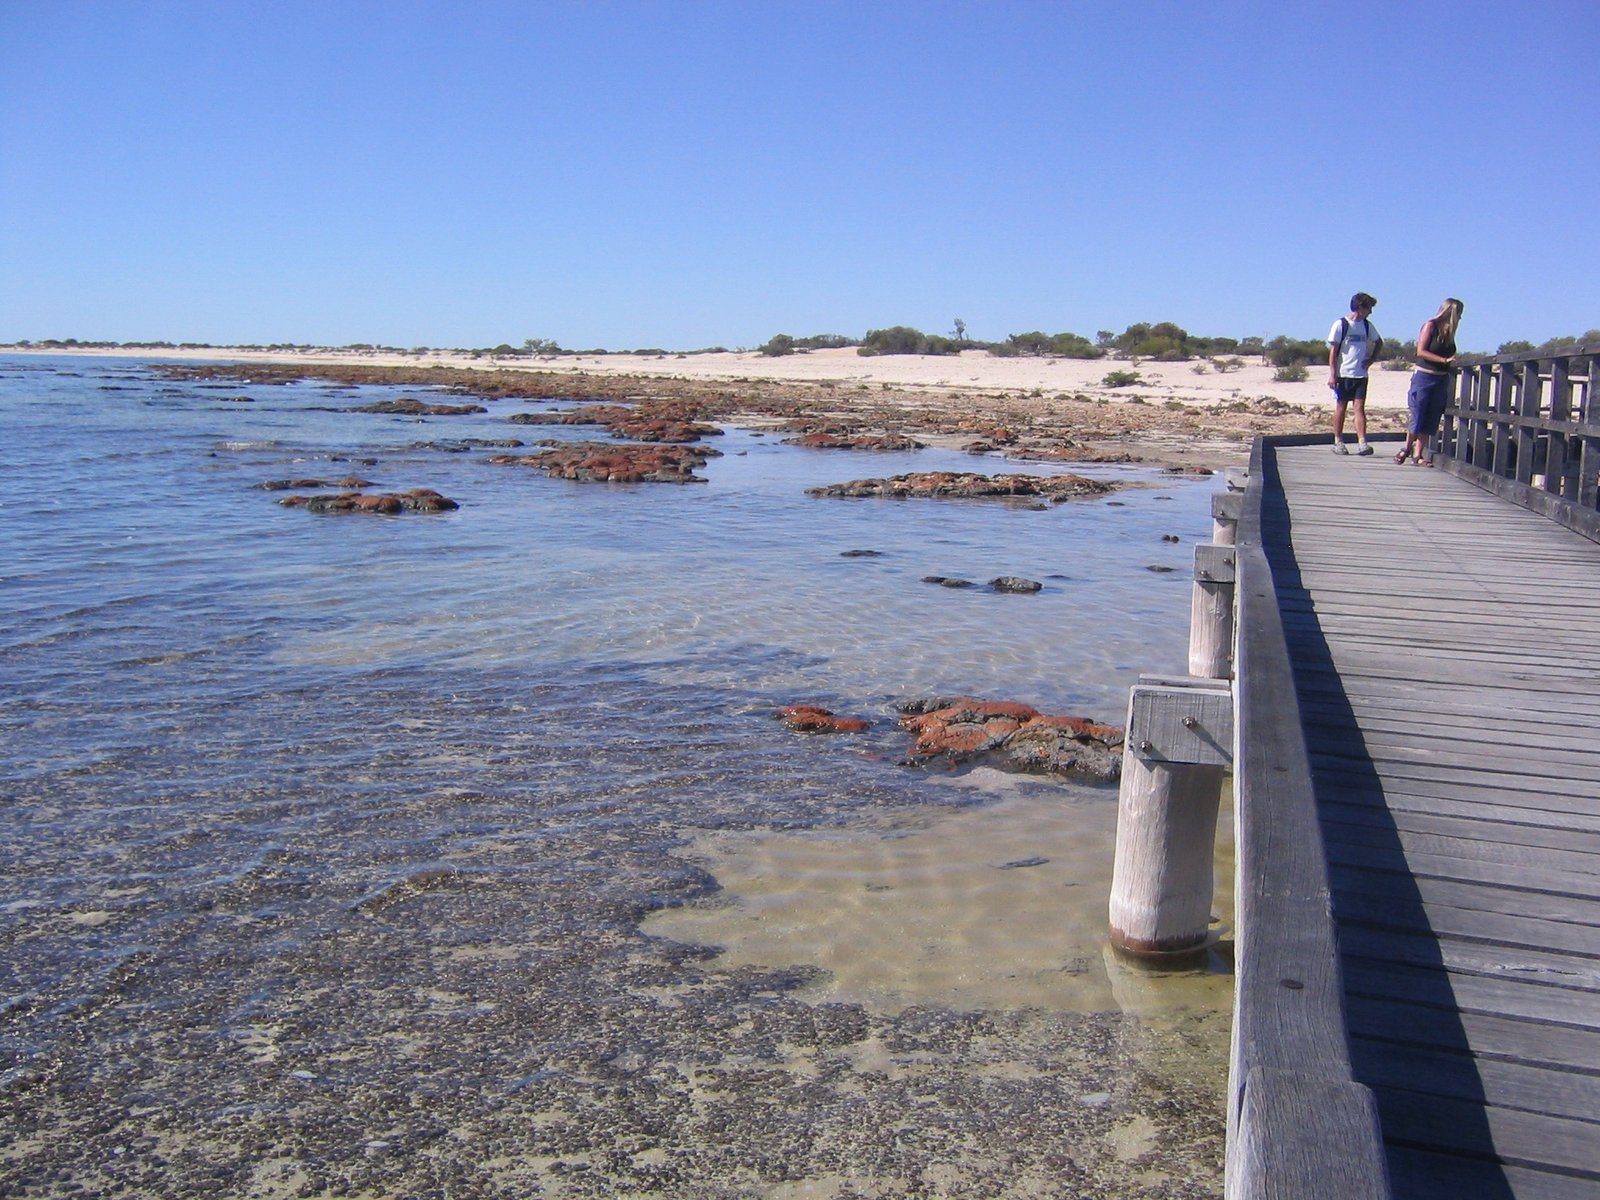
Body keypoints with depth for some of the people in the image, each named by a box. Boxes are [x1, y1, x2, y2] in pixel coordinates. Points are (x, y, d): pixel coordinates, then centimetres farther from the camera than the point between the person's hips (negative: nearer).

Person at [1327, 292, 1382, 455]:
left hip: (1361, 374, 4)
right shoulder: (1341, 324, -4)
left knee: (1360, 407, -4)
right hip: (1343, 374, -4)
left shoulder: (1367, 325, 11)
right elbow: (1333, 350, -6)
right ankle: (1338, 442, 14)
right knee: (1340, 407, 5)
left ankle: (1362, 443, -11)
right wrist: (1332, 374, -11)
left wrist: (1372, 358, 9)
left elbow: (1379, 342, 26)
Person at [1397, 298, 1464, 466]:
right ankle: (1407, 448, 16)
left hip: (1441, 380, 6)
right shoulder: (1431, 325, -4)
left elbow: (1450, 356, 15)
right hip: (1424, 376, -6)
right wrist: (1444, 360, -16)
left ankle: (1417, 454, 4)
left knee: (1431, 420, 1)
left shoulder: (1449, 331, 14)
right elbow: (1421, 351, -12)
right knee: (1417, 417, -4)